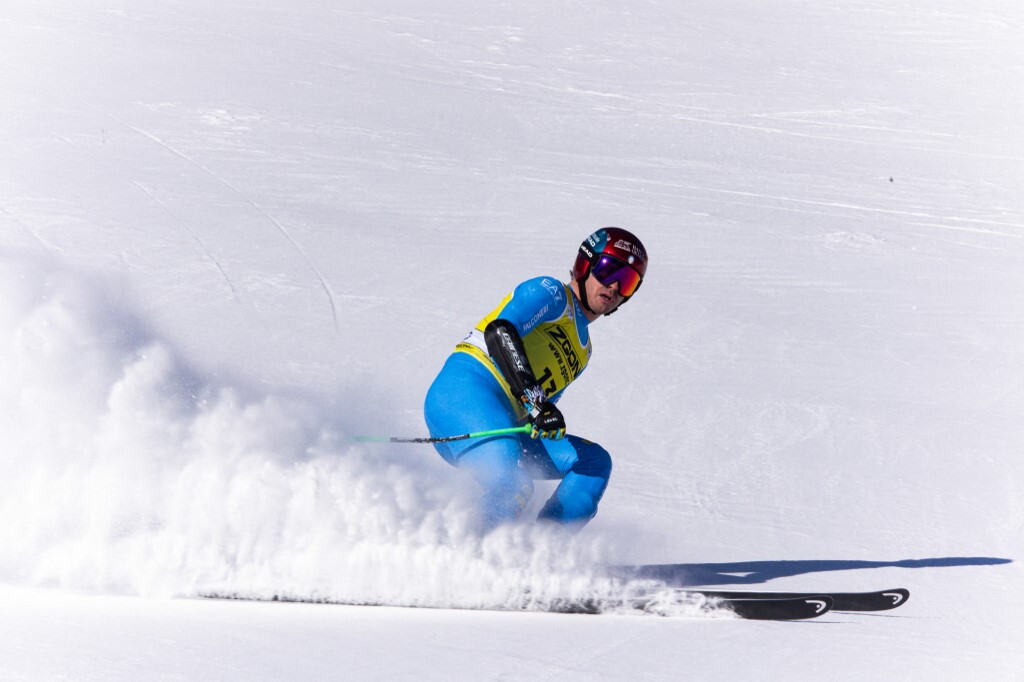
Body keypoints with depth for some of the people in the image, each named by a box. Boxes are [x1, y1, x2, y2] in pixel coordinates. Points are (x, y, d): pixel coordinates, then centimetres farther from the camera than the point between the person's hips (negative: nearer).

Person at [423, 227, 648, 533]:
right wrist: (535, 401, -25)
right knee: (513, 490, -30)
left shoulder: (582, 349, 28)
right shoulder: (551, 293, 4)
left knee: (594, 462, 2)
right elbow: (499, 331, -16)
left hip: (498, 427, 9)